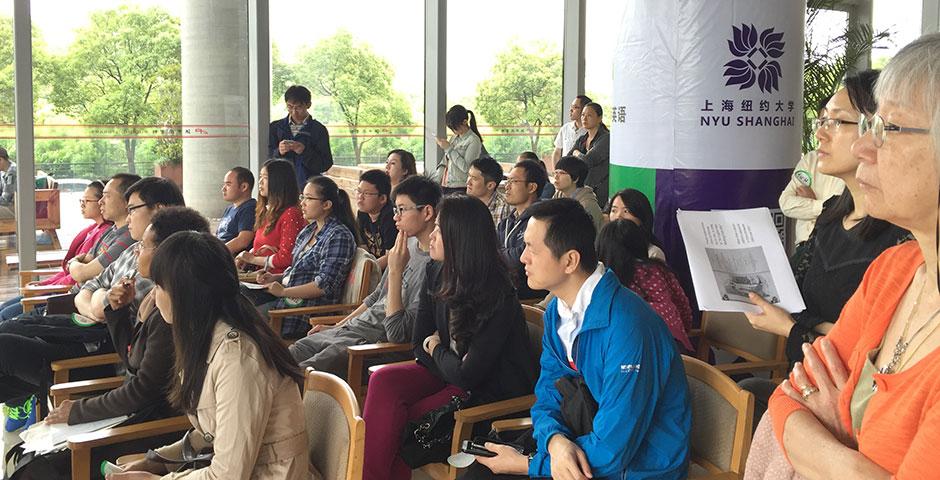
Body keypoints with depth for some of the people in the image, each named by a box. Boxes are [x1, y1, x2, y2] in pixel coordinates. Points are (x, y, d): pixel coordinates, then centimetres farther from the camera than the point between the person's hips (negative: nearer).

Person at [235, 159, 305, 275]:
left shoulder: (291, 214, -11)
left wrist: (252, 259, -3)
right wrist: (246, 256, 6)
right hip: (260, 273, 8)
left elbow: (286, 259, -14)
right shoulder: (266, 211, 18)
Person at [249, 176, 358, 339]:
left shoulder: (339, 236, -14)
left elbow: (325, 285, -20)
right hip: (288, 296, 9)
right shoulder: (308, 230, 15)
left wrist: (284, 291, -18)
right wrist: (275, 278, 7)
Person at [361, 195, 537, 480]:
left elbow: (466, 375, -22)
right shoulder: (437, 274, 1)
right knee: (383, 381, -20)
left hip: (491, 391, -7)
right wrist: (444, 358, -12)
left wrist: (436, 349, -3)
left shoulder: (497, 296, -23)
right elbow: (420, 344, 7)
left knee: (392, 420, -22)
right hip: (448, 375, 7)